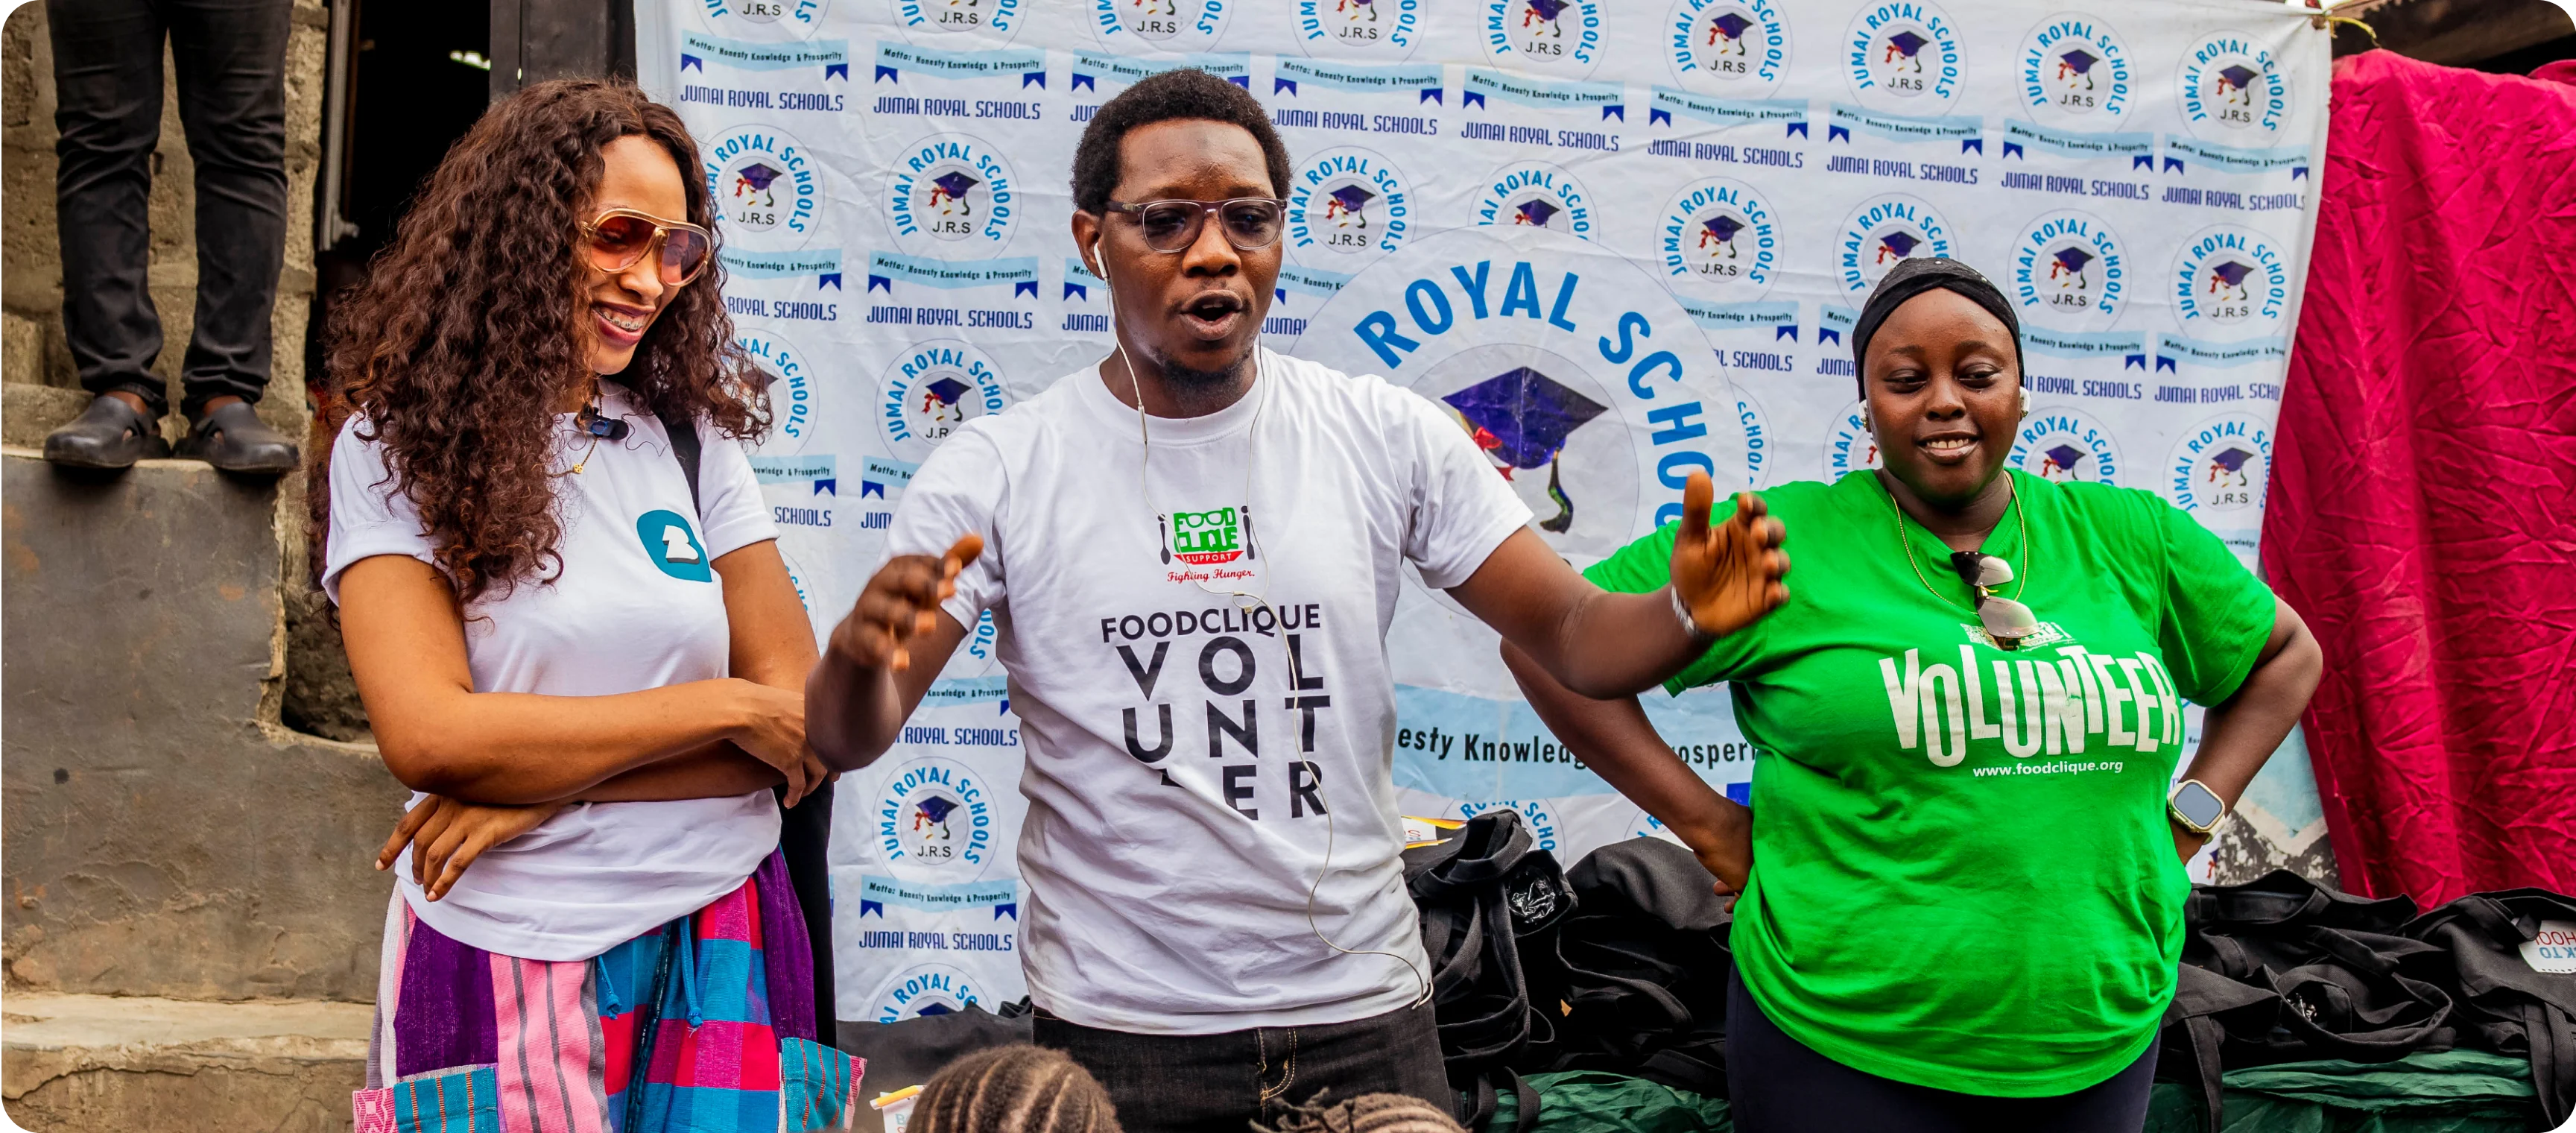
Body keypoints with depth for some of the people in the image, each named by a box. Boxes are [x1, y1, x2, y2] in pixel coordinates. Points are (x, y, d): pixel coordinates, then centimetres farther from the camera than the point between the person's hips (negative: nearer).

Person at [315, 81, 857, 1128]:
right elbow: (429, 737, -16)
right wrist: (727, 708, -12)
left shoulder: (693, 439, 5)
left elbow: (807, 722, -2)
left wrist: (542, 783, -14)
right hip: (501, 961, -2)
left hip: (716, 942, 3)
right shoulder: (395, 446, -3)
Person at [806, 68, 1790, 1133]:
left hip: (1366, 1016, 2)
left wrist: (1686, 614, -23)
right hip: (1118, 1037, -1)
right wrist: (860, 655, -33)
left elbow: (1571, 631, -1)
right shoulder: (997, 471, -7)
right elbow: (848, 737, -10)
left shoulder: (1386, 437, -2)